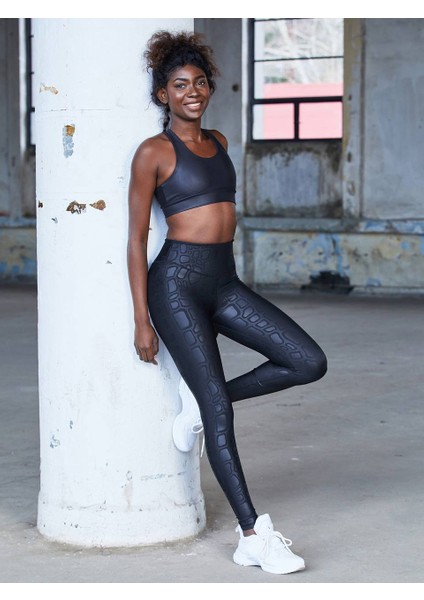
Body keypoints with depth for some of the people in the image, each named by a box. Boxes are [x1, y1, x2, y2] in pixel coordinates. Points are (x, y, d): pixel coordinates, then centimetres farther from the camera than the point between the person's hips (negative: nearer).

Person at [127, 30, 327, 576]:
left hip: (224, 281, 7)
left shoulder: (218, 142, 14)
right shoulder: (153, 152, -5)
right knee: (220, 408, -7)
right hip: (177, 281, -7)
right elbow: (136, 238, -5)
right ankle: (254, 537, -2)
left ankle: (200, 401, 9)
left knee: (309, 362, -7)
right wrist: (142, 320, -8)